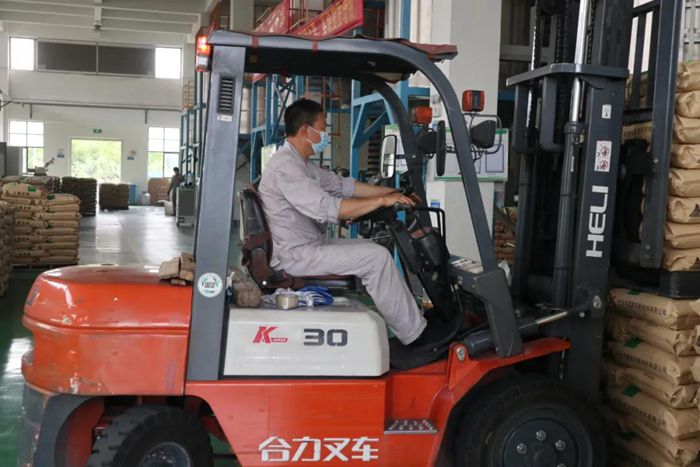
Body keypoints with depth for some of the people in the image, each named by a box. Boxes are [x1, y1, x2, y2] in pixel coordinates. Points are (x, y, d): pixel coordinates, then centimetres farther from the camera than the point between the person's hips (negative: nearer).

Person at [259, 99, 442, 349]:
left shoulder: (302, 163, 14)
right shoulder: (284, 166, -21)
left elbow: (342, 185, 17)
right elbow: (327, 208, -29)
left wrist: (391, 192, 10)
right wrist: (382, 200, -22)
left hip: (312, 244, 11)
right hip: (297, 255, -11)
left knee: (374, 248, 12)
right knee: (377, 257, -15)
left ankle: (413, 318, 12)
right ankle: (416, 336, -6)